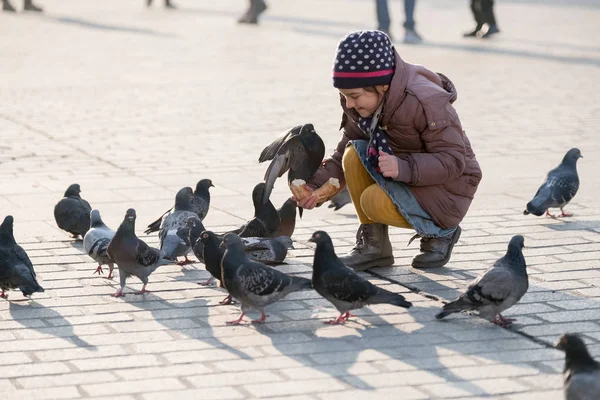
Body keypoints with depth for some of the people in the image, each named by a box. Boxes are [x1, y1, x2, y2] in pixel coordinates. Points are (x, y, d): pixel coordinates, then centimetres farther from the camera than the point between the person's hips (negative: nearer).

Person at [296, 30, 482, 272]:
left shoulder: (426, 102, -28)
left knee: (375, 202, -29)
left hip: (445, 187, -7)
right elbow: (343, 154, 3)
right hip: (404, 179, 7)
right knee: (354, 156, -18)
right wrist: (317, 185, -14)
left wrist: (403, 167, -41)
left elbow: (453, 160, -27)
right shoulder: (358, 102, -7)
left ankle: (441, 232, -2)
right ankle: (373, 245, -9)